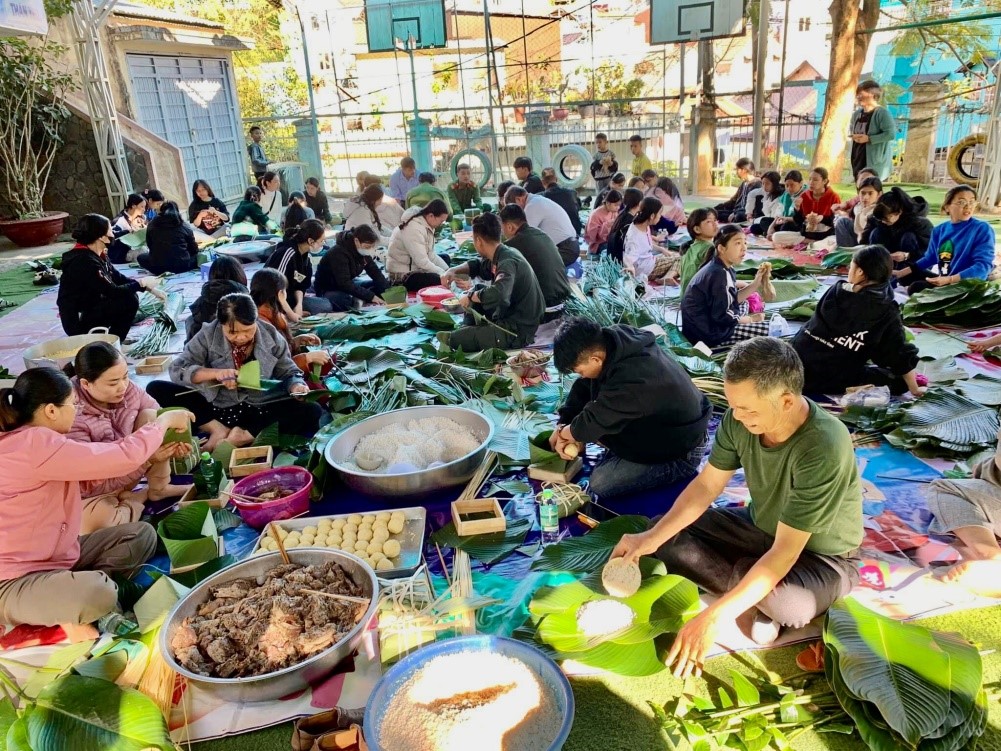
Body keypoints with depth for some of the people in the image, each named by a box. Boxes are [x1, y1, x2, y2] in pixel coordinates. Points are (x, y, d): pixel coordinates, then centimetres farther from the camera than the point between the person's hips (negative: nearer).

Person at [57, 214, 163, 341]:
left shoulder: (96, 255, 6)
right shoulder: (86, 262, -23)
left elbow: (120, 279, 11)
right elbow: (113, 292, -24)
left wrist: (150, 288, 3)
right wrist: (141, 283, -10)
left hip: (88, 310, 10)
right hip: (77, 321, -10)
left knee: (129, 294, 8)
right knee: (130, 300, -18)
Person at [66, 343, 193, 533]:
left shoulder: (127, 389, -14)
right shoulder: (71, 416, -31)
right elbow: (89, 485, -29)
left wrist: (175, 444, -26)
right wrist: (146, 458, -37)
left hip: (127, 472, 5)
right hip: (94, 491, -5)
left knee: (150, 416, -13)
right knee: (98, 525, -37)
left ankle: (158, 489, 1)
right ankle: (142, 496, -2)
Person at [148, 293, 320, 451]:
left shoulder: (271, 335, -5)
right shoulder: (209, 335, -8)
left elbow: (287, 372, 4)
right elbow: (177, 370, -9)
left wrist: (296, 386, -19)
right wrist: (215, 373, -25)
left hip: (259, 410, 0)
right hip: (216, 407, 0)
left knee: (311, 412, -26)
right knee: (156, 389, -16)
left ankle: (241, 437, -27)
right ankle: (218, 429, -20)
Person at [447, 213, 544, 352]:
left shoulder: (508, 262, -24)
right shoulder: (503, 255, 4)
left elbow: (498, 294, -42)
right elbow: (479, 264, 24)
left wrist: (470, 297, -24)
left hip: (518, 333, -9)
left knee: (455, 340, -18)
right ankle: (467, 331, 21)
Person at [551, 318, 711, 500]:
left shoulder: (632, 380, -39)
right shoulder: (613, 339, -13)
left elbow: (594, 420, -26)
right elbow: (583, 386, 0)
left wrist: (562, 433, -8)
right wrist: (564, 425, -8)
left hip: (680, 451, -8)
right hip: (657, 425, 8)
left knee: (600, 483, -15)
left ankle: (678, 470, -1)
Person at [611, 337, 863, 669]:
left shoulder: (824, 449, -38)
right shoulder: (740, 419, -20)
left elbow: (784, 553, -36)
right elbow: (706, 485, -6)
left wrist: (713, 618, -39)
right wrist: (652, 538, -18)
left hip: (824, 555, -6)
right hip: (761, 527, 6)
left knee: (787, 603, -39)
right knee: (668, 537, -7)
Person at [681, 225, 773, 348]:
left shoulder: (724, 268, 6)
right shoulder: (718, 274, -23)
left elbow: (732, 299, 13)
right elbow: (722, 317, -23)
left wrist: (756, 284, 4)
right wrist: (751, 319, -7)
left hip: (704, 324, 10)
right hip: (707, 334, -10)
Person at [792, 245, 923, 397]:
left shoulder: (835, 292, 2)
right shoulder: (887, 311, -6)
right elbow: (901, 354, 0)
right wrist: (914, 389, 12)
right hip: (831, 380, -3)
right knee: (899, 380, 16)